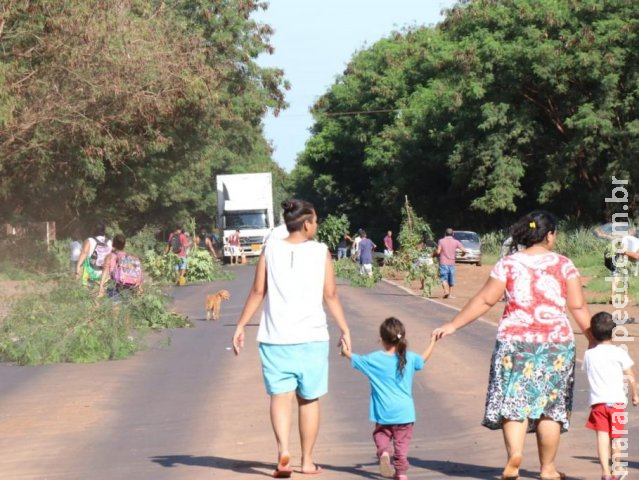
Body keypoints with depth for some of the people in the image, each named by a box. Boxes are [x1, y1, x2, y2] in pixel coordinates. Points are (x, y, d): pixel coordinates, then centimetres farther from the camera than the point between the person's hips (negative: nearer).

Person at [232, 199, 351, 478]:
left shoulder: (270, 250, 0)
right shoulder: (321, 252, -1)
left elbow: (257, 292, 0)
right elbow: (330, 295, 0)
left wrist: (240, 326, 7)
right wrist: (344, 330, 9)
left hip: (276, 337, 0)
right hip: (312, 338, 0)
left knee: (280, 395, 0)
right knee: (309, 398, 12)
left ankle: (283, 450, -23)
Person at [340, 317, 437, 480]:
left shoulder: (373, 359, -6)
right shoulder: (409, 358, -2)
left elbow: (356, 360, 13)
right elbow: (423, 358, 19)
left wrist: (347, 353, 35)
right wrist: (432, 343, 37)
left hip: (383, 412, -1)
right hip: (404, 412, 1)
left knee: (380, 434, 16)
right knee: (402, 442, 8)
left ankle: (384, 452, -12)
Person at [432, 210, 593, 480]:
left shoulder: (509, 264, 1)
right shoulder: (563, 265, 2)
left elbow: (485, 300, 1)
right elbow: (578, 307, -1)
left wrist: (453, 325, 8)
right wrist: (594, 339, 8)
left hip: (515, 341, 0)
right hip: (556, 342, 0)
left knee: (514, 400, 2)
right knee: (550, 403, 8)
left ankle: (514, 453, -22)